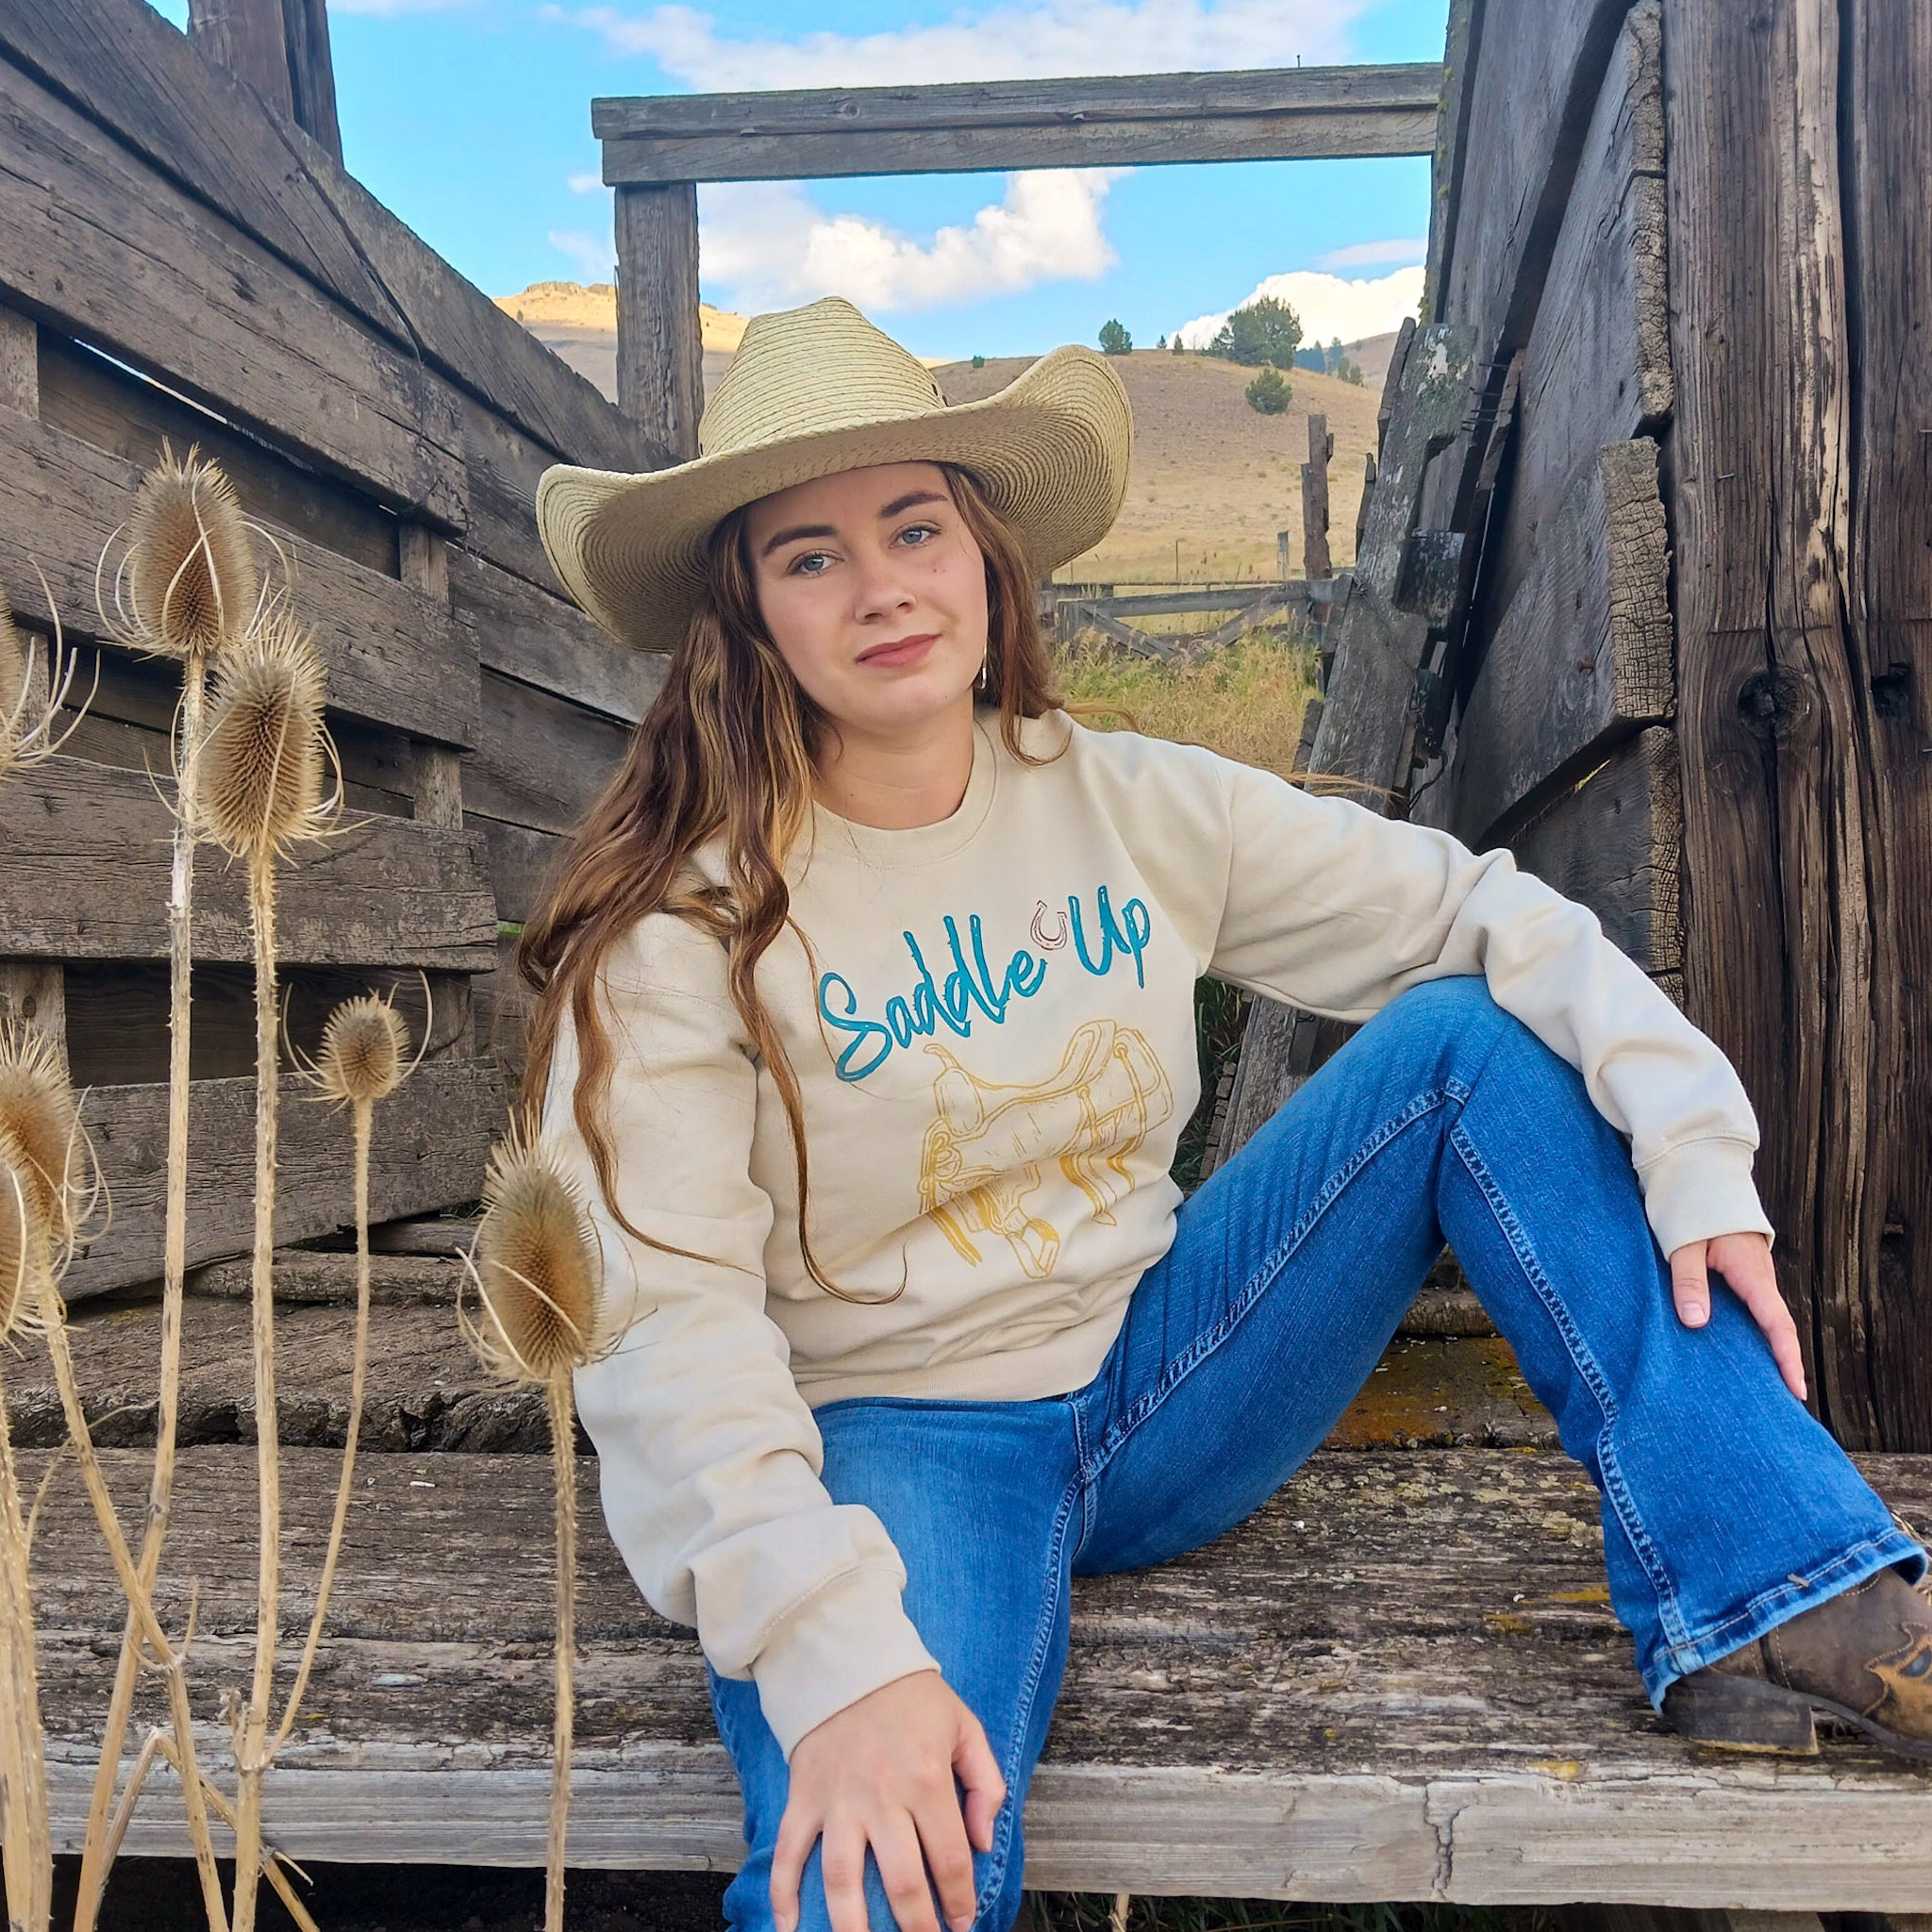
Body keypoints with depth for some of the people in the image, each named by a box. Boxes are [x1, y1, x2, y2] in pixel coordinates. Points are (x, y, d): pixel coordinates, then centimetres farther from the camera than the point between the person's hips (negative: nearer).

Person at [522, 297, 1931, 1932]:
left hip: (1155, 1384, 5)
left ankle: (1793, 1604, -11)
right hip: (895, 1447, -4)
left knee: (1468, 1037, -11)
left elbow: (1483, 914, -1)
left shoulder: (1139, 805, -1)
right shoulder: (685, 917, -13)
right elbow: (666, 1319, -20)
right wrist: (835, 1657, -32)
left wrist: (1699, 1159, -14)